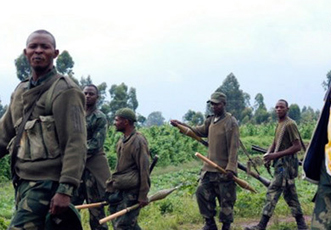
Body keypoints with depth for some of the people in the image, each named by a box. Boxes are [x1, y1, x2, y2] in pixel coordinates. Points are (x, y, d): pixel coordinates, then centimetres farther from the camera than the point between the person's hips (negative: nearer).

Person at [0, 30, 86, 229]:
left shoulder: (65, 91, -8)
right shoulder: (20, 91, 17)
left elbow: (75, 144, -15)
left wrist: (65, 190, -22)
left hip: (46, 183, -8)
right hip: (23, 181, 8)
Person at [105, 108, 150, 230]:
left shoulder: (138, 141, -11)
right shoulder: (121, 141, 15)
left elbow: (144, 170, -14)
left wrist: (143, 196, -16)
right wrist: (112, 185, 20)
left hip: (131, 191, -8)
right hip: (119, 190, 8)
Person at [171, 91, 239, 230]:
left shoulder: (230, 122, -13)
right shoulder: (211, 121, 10)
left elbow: (233, 147, -17)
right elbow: (200, 131, 26)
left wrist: (230, 168, -23)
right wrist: (181, 126, 18)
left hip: (224, 170, -8)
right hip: (210, 167, 8)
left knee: (226, 200, 2)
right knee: (202, 192, 7)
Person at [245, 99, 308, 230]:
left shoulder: (290, 124, -14)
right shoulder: (279, 124, 14)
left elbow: (297, 146, -18)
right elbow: (275, 143, 21)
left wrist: (276, 155, -20)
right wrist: (268, 153, -1)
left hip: (286, 164, -10)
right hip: (281, 163, 10)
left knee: (273, 192, -10)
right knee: (289, 195, 13)